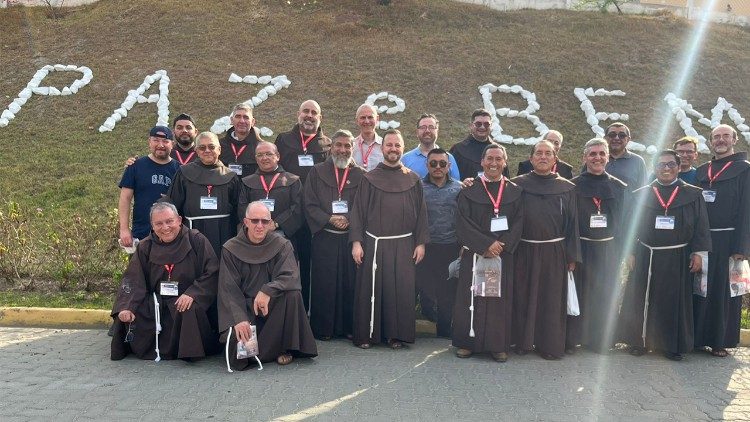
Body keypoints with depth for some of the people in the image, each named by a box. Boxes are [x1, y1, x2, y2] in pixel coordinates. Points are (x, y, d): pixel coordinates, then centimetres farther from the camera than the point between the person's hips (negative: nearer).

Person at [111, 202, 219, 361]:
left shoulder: (197, 241, -3)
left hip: (185, 302, -4)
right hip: (154, 303, 4)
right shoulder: (145, 247, 9)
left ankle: (190, 353, -11)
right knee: (125, 315, -17)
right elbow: (133, 280, 1)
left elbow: (212, 274, -8)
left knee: (191, 311, -36)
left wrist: (193, 294, -23)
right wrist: (125, 306, -16)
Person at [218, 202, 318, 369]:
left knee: (293, 295, -28)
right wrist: (239, 319, -25)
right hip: (243, 306, -1)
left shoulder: (281, 245, -3)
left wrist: (267, 291, -34)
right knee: (235, 336, -29)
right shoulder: (231, 249, -4)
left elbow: (291, 277, -16)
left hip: (273, 306, 1)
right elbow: (228, 290, -10)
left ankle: (284, 348, -10)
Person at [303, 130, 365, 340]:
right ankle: (324, 328, 11)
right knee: (324, 283, 1)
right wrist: (329, 219, -13)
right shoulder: (317, 172, 6)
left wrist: (349, 219, -14)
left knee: (350, 282, 4)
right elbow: (309, 204, 0)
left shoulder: (361, 175, 7)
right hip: (324, 237, -1)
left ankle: (349, 326, 15)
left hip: (351, 236, 1)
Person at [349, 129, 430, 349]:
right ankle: (366, 334, 13)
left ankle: (396, 334, 14)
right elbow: (358, 211, 2)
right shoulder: (369, 179, 4)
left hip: (403, 245, 1)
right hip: (373, 244, -1)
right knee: (370, 289, 1)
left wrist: (421, 242, 1)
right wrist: (356, 242, -6)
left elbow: (421, 212, 8)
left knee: (401, 289, 2)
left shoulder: (413, 180, 7)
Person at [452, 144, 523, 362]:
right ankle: (467, 342, 12)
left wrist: (503, 245, -12)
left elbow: (518, 222, 2)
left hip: (503, 254, 1)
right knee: (471, 299, 1)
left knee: (500, 299, 4)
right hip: (474, 254, -1)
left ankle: (497, 344, 12)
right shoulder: (470, 191, 1)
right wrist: (486, 244, -15)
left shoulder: (514, 192, 7)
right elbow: (463, 223, -6)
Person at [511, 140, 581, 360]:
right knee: (523, 298, 7)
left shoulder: (567, 189, 3)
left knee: (552, 300, 5)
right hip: (524, 251, 0)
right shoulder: (517, 184, 1)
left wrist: (572, 256, 0)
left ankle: (550, 345, 17)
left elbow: (573, 223, 4)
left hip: (555, 252, 0)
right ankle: (523, 342, 21)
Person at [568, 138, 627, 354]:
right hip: (581, 248, -2)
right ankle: (571, 340, 14)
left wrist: (621, 251, 1)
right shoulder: (573, 186, -1)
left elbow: (623, 222, 7)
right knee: (578, 294, 2)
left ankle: (603, 340, 20)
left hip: (608, 250, 2)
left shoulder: (619, 187, 6)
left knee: (606, 296, 6)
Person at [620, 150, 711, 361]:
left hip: (678, 258, -1)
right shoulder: (641, 195, 4)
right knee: (642, 300, 5)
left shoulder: (693, 195, 2)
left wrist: (697, 253, -4)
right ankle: (639, 341, 17)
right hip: (646, 256, 1)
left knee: (674, 302, 5)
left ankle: (672, 345, 16)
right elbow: (632, 225, 5)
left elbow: (701, 226, 2)